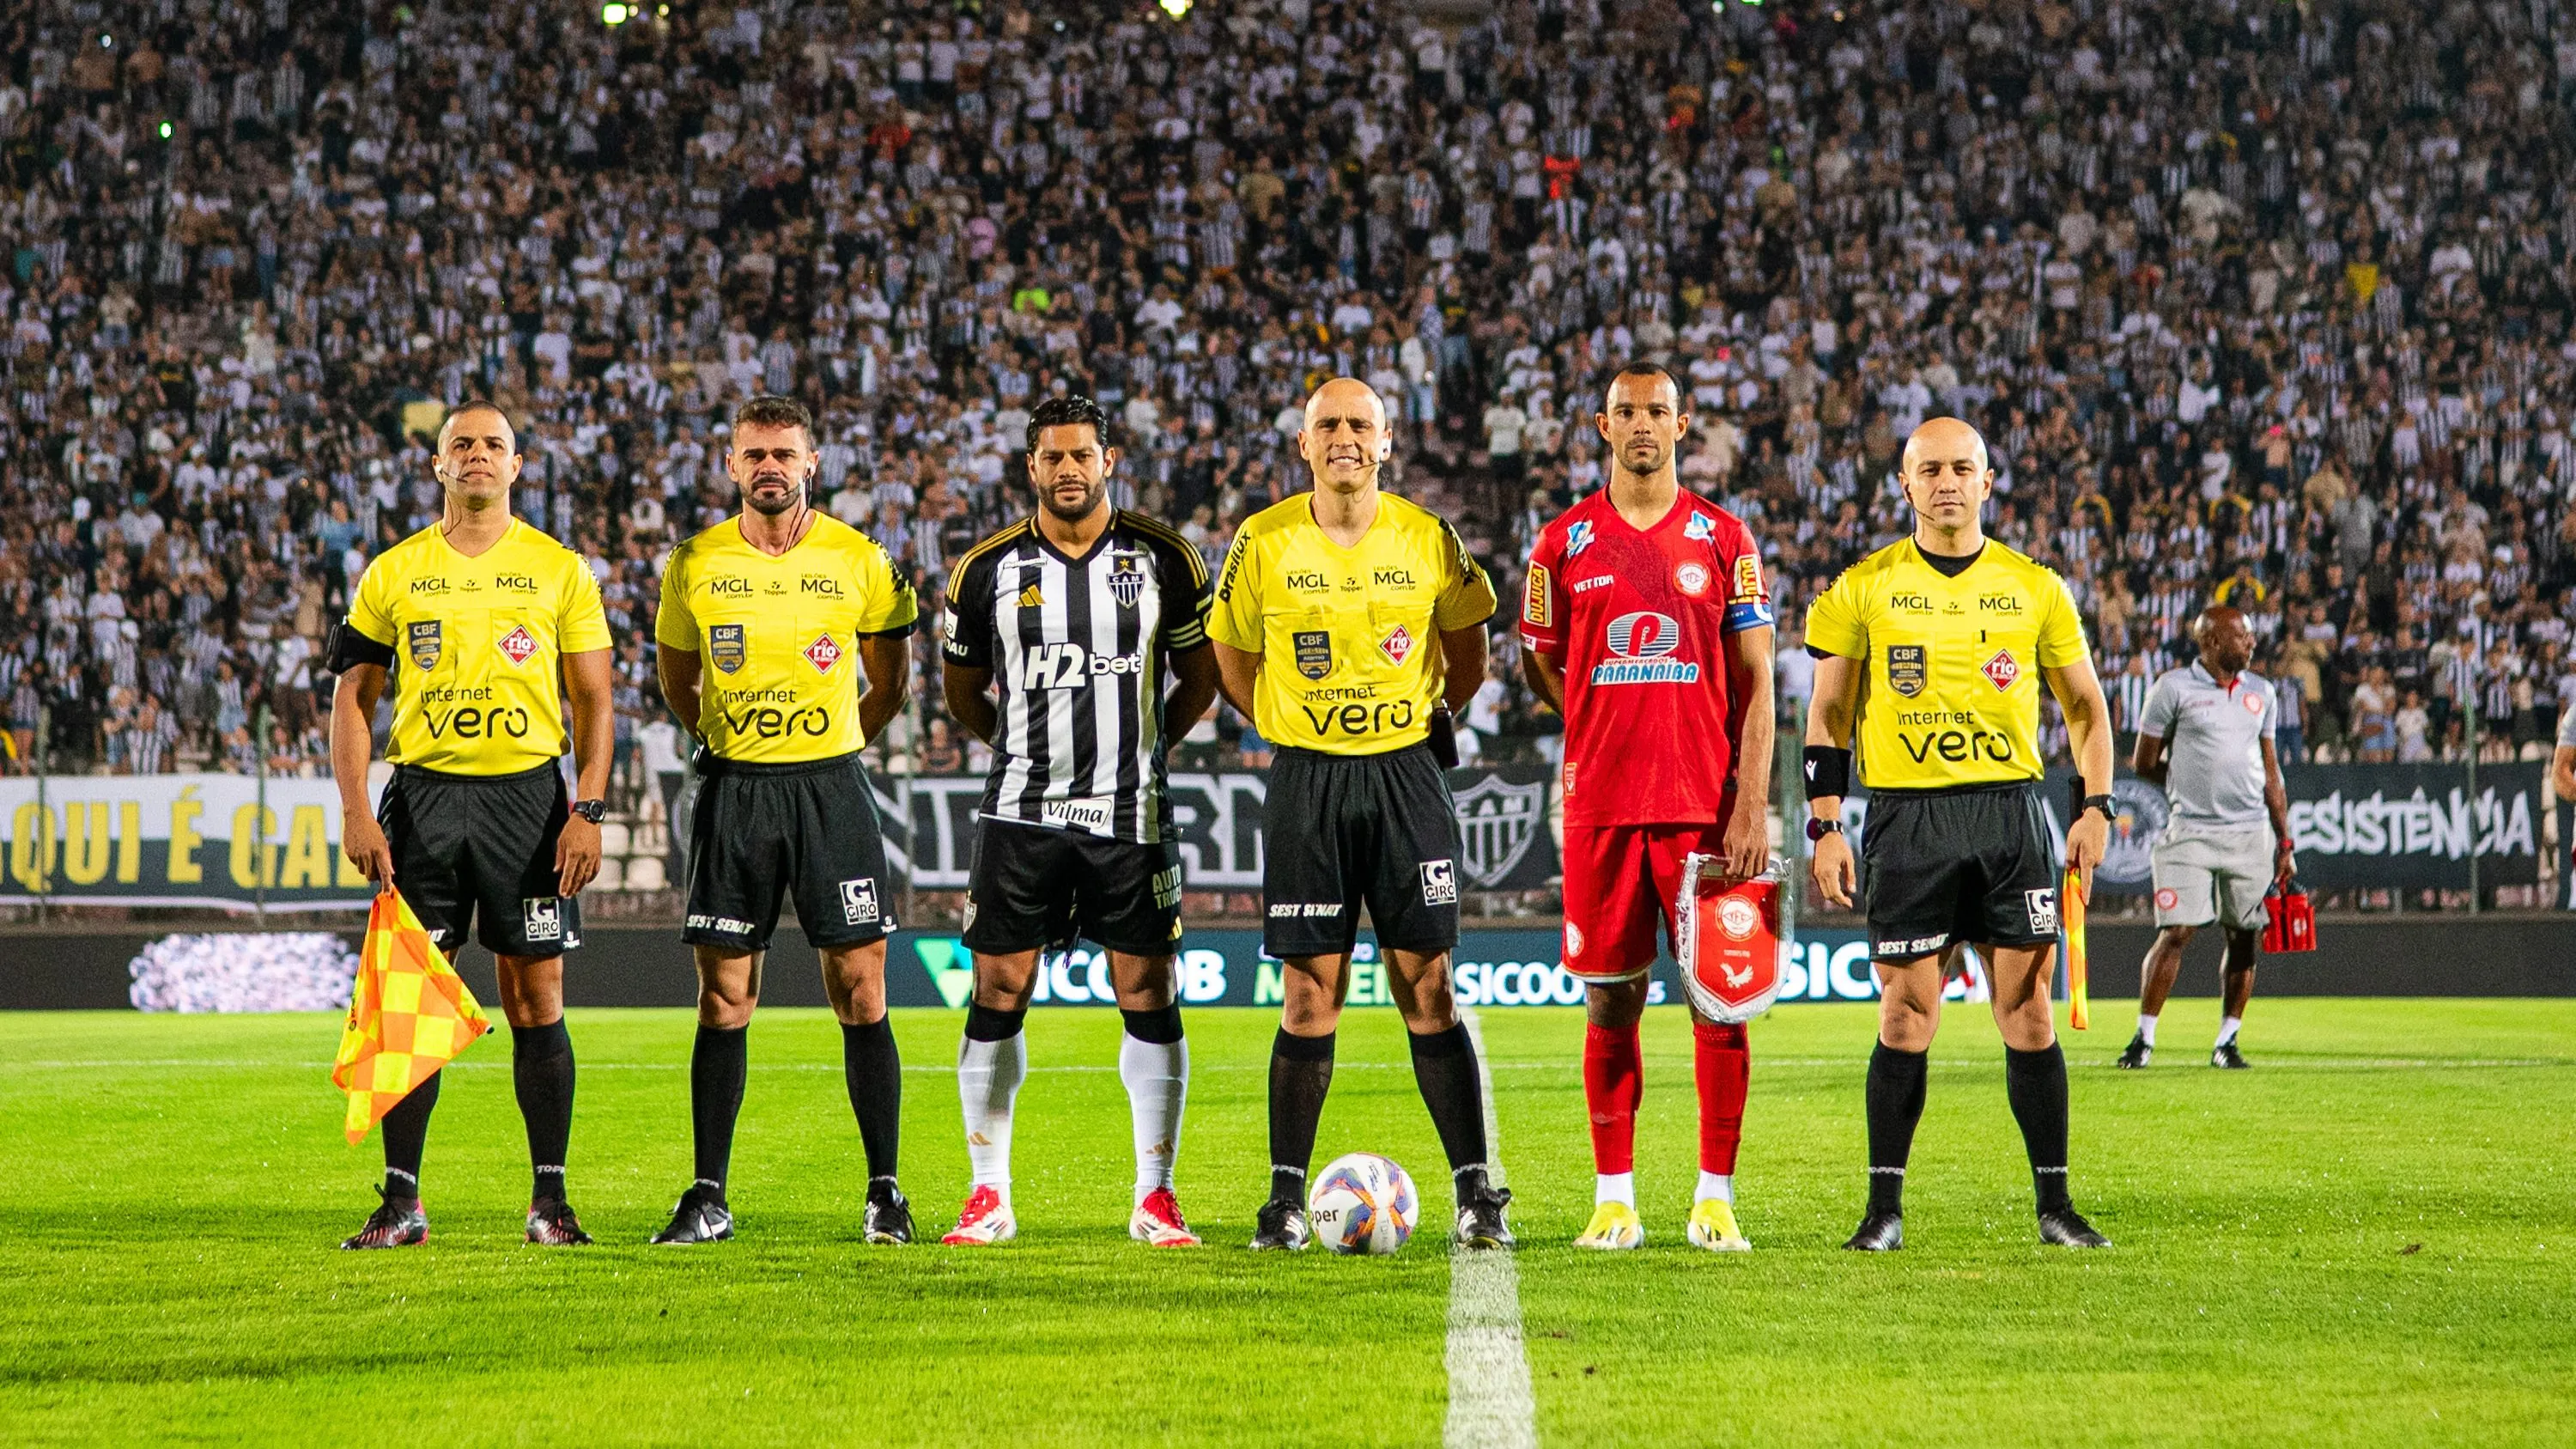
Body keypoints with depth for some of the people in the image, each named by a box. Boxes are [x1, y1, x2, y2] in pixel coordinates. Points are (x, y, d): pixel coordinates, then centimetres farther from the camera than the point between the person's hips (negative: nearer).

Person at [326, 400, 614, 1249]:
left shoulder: (560, 571, 6)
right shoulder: (393, 574, 8)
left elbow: (594, 699, 6)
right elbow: (354, 696, 8)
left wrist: (588, 810, -5)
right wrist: (354, 812, -3)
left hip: (529, 794, -1)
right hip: (424, 793, 1)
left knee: (535, 999, 0)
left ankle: (549, 1198, 6)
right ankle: (401, 1201, 3)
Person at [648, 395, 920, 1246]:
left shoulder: (859, 561, -1)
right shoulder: (695, 565, 1)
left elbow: (890, 679, 12)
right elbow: (676, 677, 17)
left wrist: (839, 744, 11)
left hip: (831, 788, -1)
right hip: (733, 792, 1)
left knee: (860, 992, -3)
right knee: (723, 998, 2)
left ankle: (885, 1192, 4)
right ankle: (708, 1198, 7)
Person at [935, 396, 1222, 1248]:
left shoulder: (1163, 560, 2)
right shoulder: (989, 569, 3)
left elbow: (1199, 675, 14)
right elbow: (960, 687, 16)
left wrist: (1145, 747, 10)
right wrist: (1019, 746, 11)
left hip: (1130, 815, 0)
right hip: (1021, 816, 0)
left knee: (1149, 999, -2)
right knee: (997, 997, -1)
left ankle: (1155, 1200, 5)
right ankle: (989, 1195, 8)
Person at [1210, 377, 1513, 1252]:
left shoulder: (1426, 541, 0)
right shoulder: (1263, 543, -1)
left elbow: (1466, 646, 16)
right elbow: (1233, 658, 12)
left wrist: (1438, 720, 9)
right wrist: (1288, 732, 6)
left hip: (1406, 775, 0)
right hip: (1307, 784, 0)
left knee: (1427, 986, -2)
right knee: (1311, 992, -1)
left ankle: (1475, 1192, 0)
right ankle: (1286, 1196, 6)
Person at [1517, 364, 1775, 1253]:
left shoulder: (1725, 540, 5)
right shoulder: (1565, 543, 6)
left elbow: (1755, 684, 2)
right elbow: (1541, 668, 16)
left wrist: (1752, 806, -6)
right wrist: (1609, 737, 5)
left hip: (1706, 804, -1)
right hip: (1602, 804, 1)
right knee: (1610, 1000, 3)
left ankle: (1716, 1196, 5)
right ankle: (1614, 1196, 10)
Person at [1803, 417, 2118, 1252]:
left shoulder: (2035, 588, 8)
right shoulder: (1864, 589, 4)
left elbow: (2085, 707, 14)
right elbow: (1830, 716, 7)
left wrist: (2097, 808, 3)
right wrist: (1825, 827, -1)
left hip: (2012, 812, 1)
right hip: (1907, 815, -1)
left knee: (2028, 1011, 0)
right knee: (1907, 1017, -2)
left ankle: (2055, 1205, 6)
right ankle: (1885, 1207, 5)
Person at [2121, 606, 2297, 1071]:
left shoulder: (2262, 693, 14)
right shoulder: (2174, 688, -2)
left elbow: (2270, 773, 17)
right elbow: (2144, 763, 4)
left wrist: (2285, 842, 13)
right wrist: (2192, 787, 11)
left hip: (2251, 835, 4)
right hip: (2190, 834, -4)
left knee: (2243, 937, 3)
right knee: (2175, 933, -9)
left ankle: (2227, 1041, 12)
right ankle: (2144, 1038, 0)